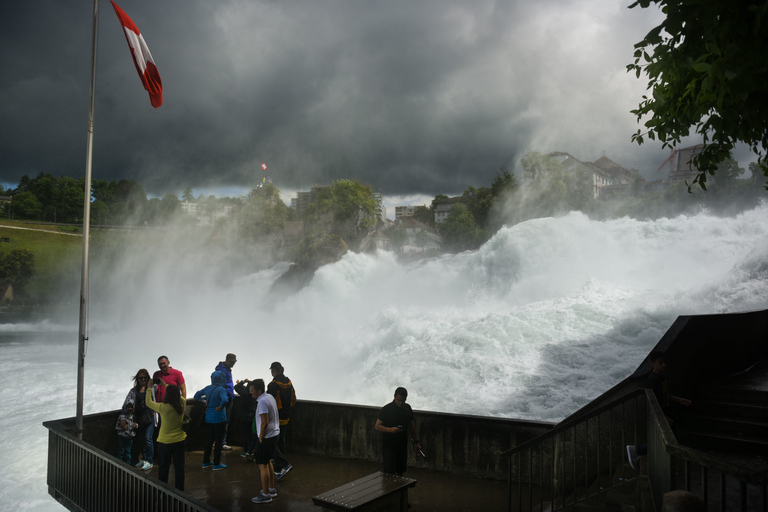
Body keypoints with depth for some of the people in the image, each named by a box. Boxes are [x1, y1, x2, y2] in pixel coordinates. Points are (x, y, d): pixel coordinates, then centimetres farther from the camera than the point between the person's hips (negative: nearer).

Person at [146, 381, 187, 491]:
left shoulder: (163, 408, -22)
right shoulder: (182, 404, -12)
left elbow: (148, 403, -5)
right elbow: (179, 394, 10)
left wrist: (149, 388, 4)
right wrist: (165, 385, 16)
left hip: (165, 442, -2)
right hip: (180, 441, 3)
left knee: (164, 467, 15)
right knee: (179, 467, 11)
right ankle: (180, 491, 18)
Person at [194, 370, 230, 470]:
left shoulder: (208, 388, 4)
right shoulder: (221, 389, -17)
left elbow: (197, 396, 14)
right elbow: (224, 400, -34)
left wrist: (204, 401, 14)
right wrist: (221, 407, -17)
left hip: (209, 418, 7)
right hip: (218, 418, -7)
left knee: (210, 440, 18)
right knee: (218, 441, 4)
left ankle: (206, 462, 25)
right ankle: (216, 464, 9)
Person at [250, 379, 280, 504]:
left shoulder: (262, 401, -21)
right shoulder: (270, 397, 8)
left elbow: (264, 422, -25)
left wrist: (261, 438, -15)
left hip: (267, 437, -10)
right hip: (274, 434, 10)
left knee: (262, 465, -1)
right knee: (268, 462, 21)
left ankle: (265, 495, 6)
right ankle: (272, 489, 31)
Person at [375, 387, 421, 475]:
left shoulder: (407, 408, 2)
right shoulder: (386, 409, -14)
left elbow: (411, 425, 15)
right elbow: (377, 426, -13)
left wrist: (415, 442, 16)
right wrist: (390, 429, -29)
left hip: (402, 445, 5)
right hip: (388, 446, -5)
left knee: (400, 472, 13)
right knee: (388, 473, -7)